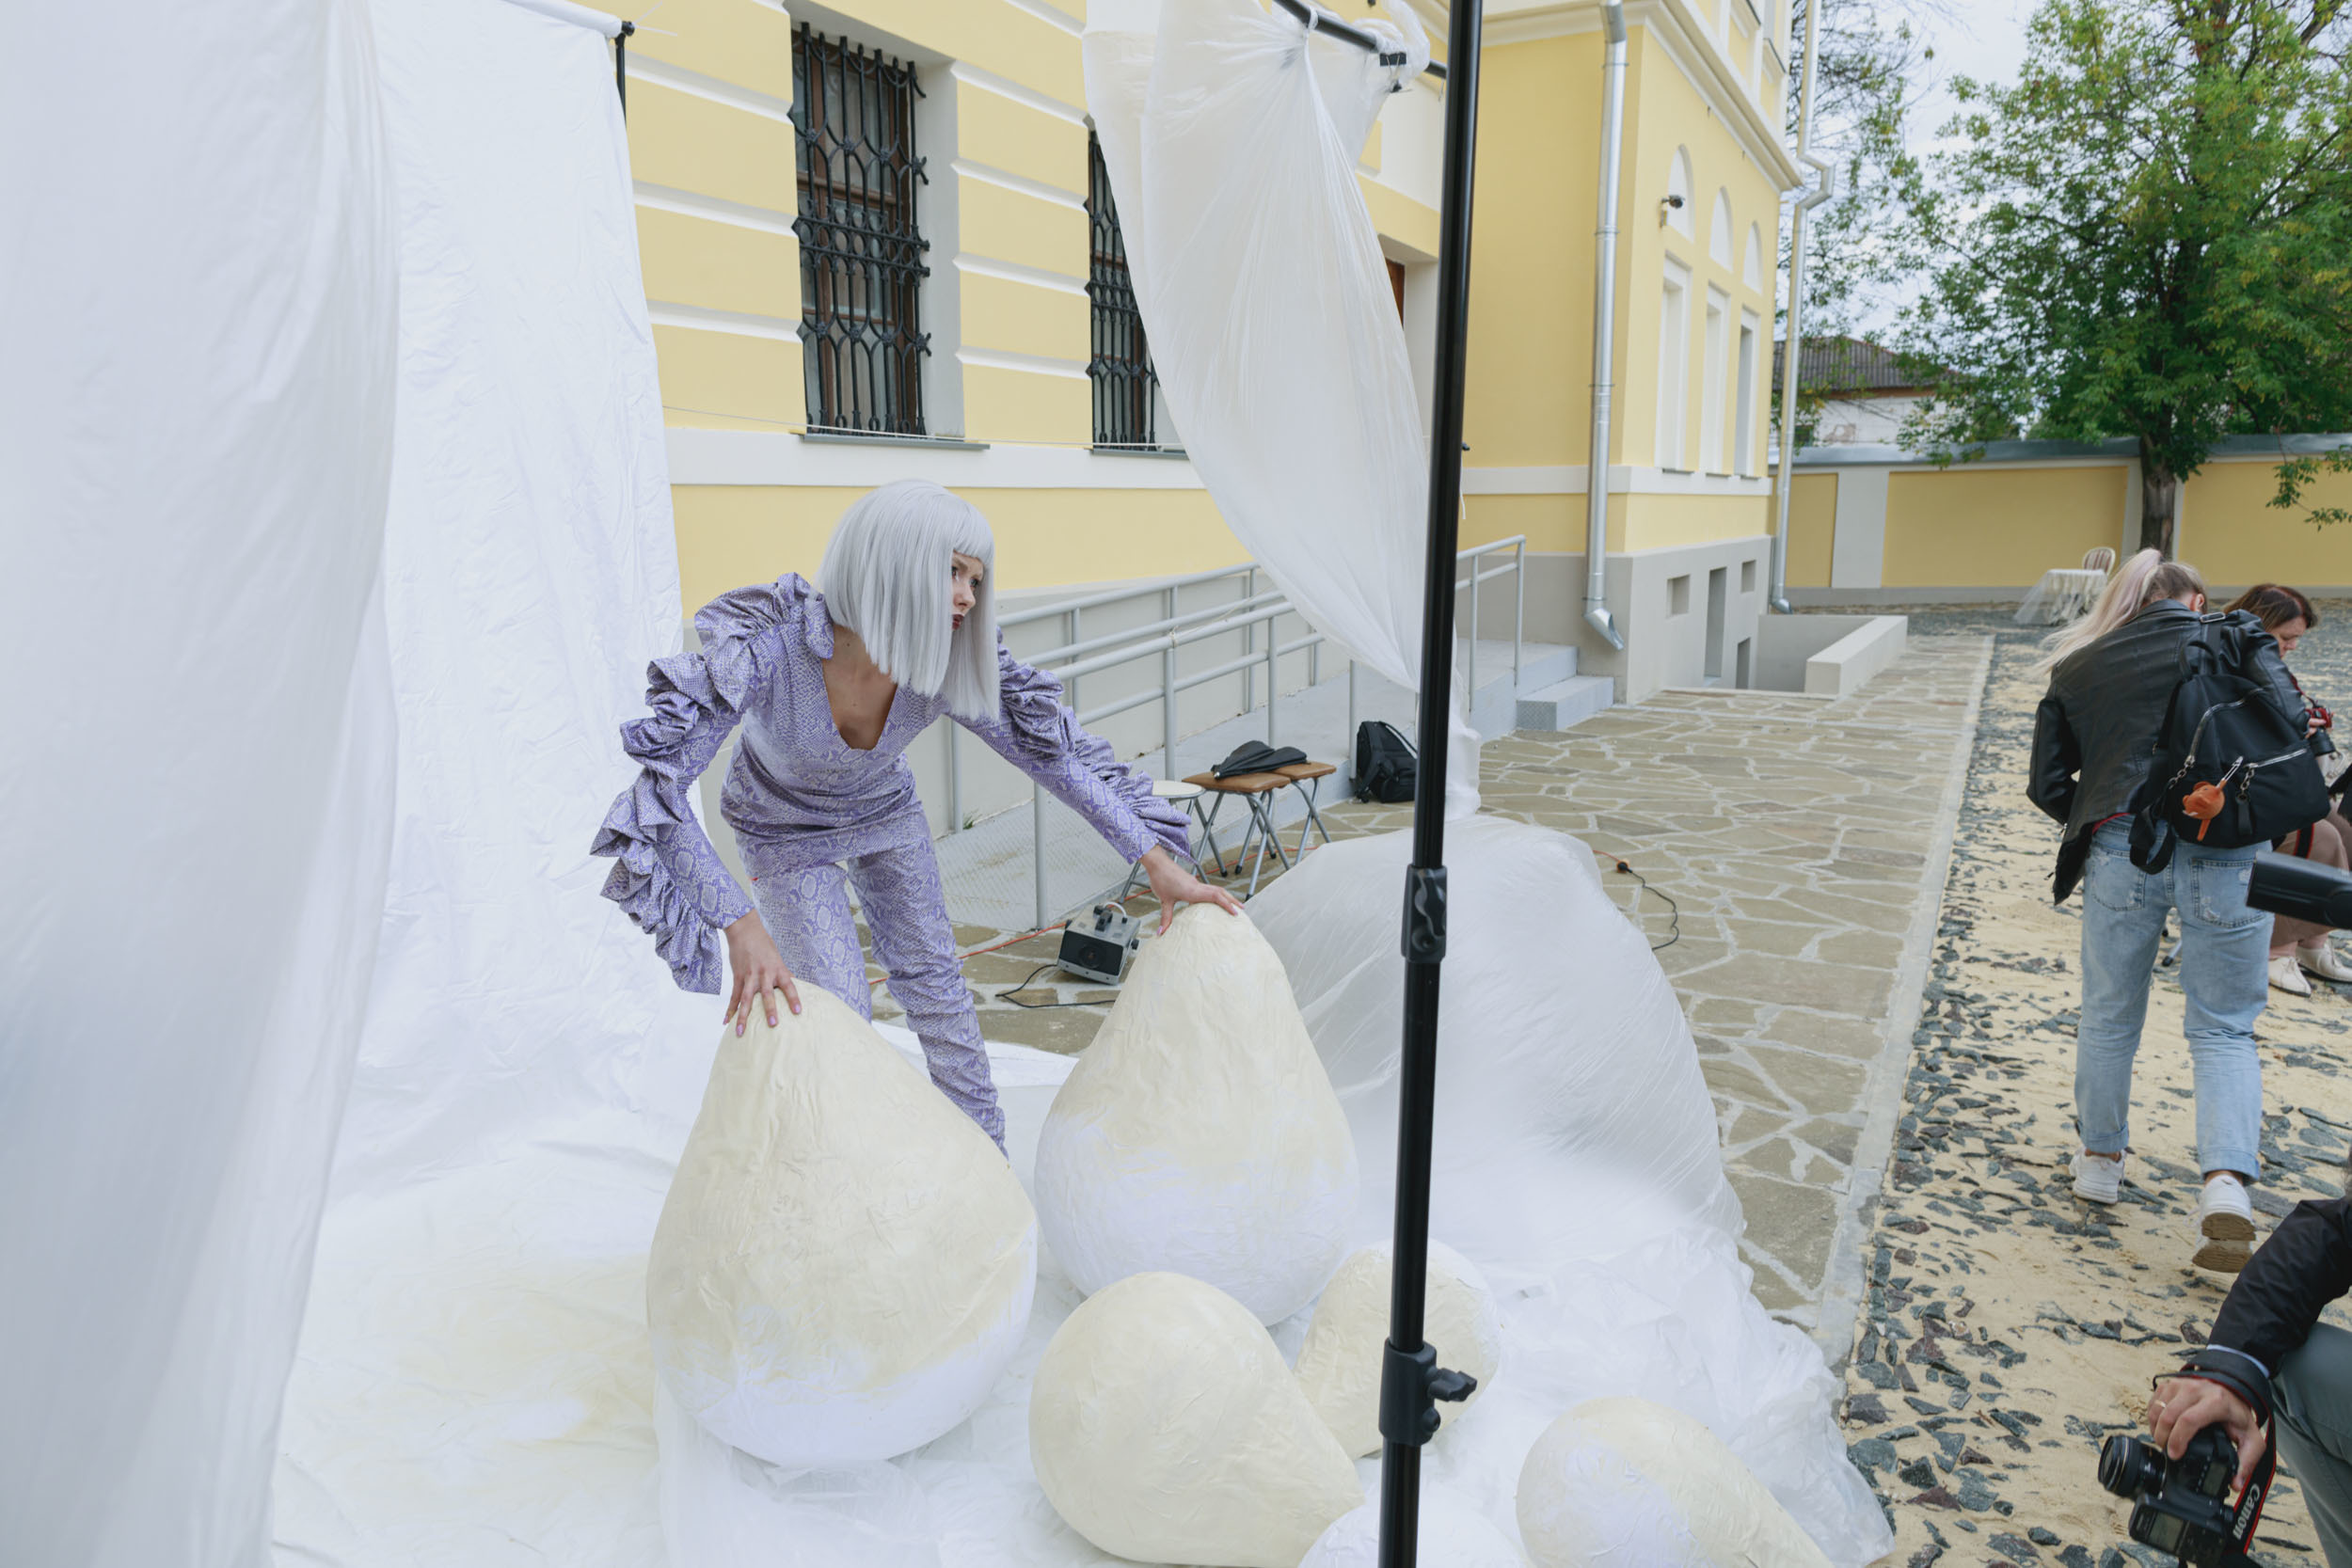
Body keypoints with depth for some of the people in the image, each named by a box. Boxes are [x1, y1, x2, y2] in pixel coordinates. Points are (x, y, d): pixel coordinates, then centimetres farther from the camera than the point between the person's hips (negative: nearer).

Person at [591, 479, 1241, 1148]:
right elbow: (660, 786, -42)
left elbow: (1056, 750, -19)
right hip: (790, 832, -3)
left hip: (885, 811, 3)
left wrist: (1157, 862, -19)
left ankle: (982, 1146, 35)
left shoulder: (949, 665, -30)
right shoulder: (765, 647, -41)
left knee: (932, 973, 14)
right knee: (840, 1008, -6)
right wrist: (742, 927, -51)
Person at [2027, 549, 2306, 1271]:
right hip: (2228, 853, -1)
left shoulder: (2078, 669, 16)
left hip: (2124, 850, 1)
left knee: (2109, 1017, 17)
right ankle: (2227, 1180, -8)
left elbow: (2048, 786, 9)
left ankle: (2101, 1158, 31)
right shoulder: (2233, 635, 12)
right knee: (2224, 1029, 10)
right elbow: (2291, 722, -3)